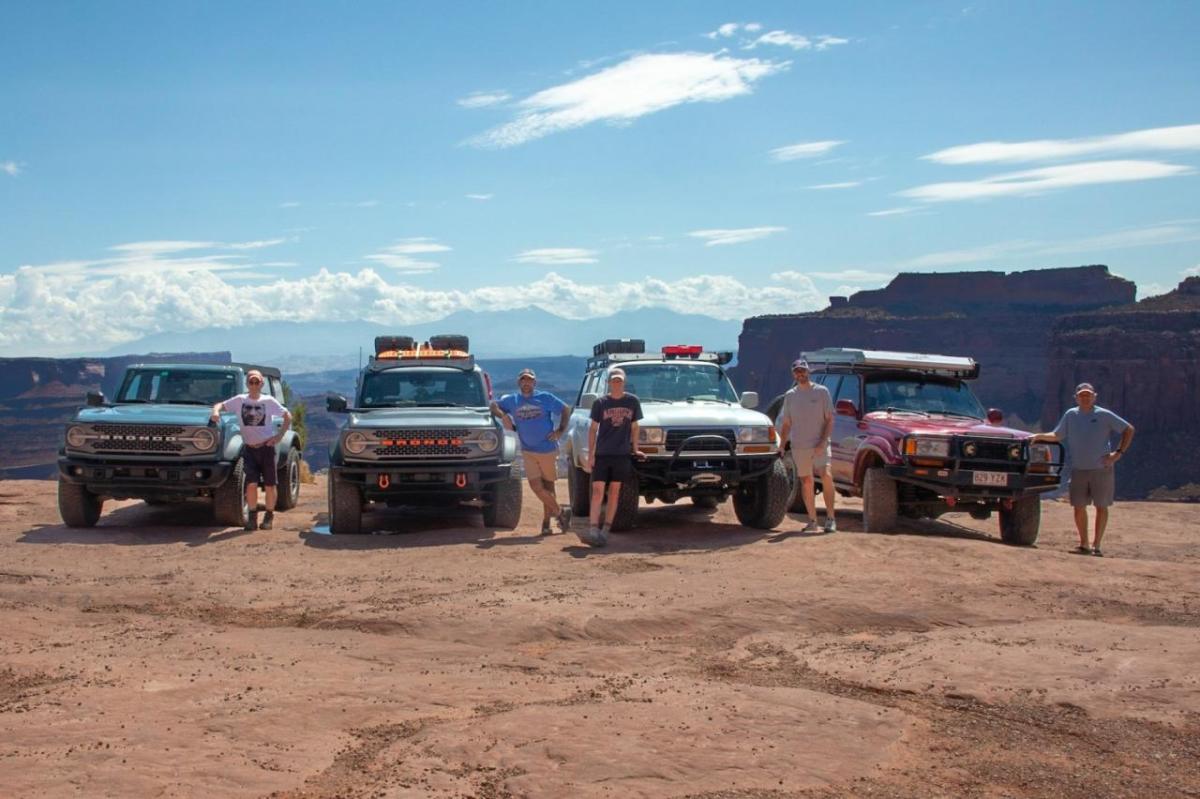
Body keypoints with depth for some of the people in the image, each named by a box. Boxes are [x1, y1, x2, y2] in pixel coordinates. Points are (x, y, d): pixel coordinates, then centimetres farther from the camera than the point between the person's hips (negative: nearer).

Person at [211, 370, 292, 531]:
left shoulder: (269, 401, -1)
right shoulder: (240, 400, 2)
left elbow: (288, 416, 5)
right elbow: (221, 405, 6)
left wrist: (280, 435, -4)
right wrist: (216, 411, -18)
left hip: (266, 447, 0)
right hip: (249, 449, 0)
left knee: (270, 485, 4)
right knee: (251, 483, -11)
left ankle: (269, 516, 20)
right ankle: (252, 517, 2)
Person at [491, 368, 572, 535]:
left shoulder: (545, 398, -1)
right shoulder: (511, 400, 6)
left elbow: (566, 409, 6)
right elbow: (494, 406, 16)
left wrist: (560, 430, -3)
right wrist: (503, 415, -4)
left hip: (548, 449, -2)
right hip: (528, 451, 2)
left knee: (548, 486, 6)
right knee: (536, 486, -7)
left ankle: (547, 521, 17)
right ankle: (560, 511, 8)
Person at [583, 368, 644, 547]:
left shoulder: (632, 401, 4)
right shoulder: (600, 403, 1)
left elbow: (634, 427, 13)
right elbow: (593, 429, 4)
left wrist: (635, 450, 10)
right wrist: (590, 454, -2)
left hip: (622, 454, 1)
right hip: (601, 454, -1)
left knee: (614, 492, 5)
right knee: (597, 492, -9)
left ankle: (605, 531, 10)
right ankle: (593, 530, -16)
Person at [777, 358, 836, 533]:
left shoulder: (821, 392, 1)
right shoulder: (790, 396, 11)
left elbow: (829, 420, -2)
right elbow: (786, 424, 15)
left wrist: (823, 441, -13)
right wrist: (782, 445, 6)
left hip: (819, 445, -3)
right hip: (799, 446, 3)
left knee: (827, 476, -18)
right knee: (806, 482, 5)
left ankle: (830, 518, -11)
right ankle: (812, 521, 12)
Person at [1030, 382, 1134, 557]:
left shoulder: (1104, 415, -4)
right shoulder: (1070, 415, 6)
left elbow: (1129, 429, 1)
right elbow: (1057, 435, 15)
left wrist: (1119, 452, -6)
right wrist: (1040, 436, -2)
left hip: (1101, 469, -3)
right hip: (1078, 470, 3)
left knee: (1101, 507, 2)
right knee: (1078, 507, 3)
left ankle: (1096, 545, 9)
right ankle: (1084, 544, 15)